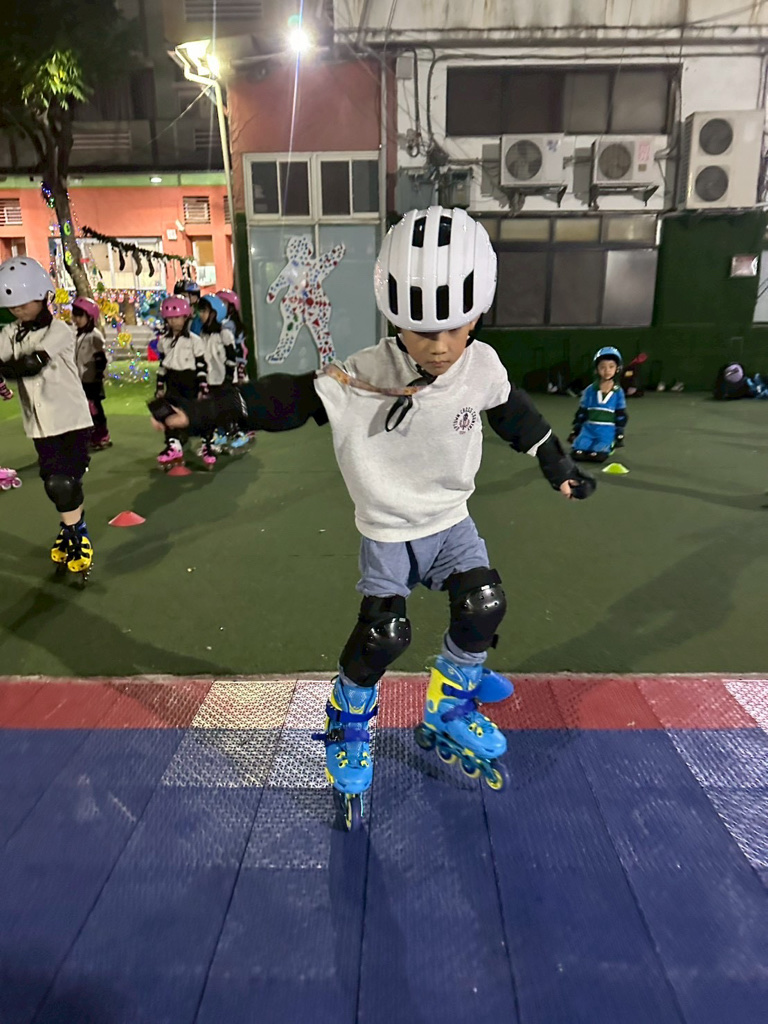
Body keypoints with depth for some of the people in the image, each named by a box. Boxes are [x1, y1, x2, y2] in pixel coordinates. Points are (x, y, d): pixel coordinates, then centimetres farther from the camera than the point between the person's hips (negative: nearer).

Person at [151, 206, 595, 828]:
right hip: (388, 532, -3)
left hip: (450, 520, 4)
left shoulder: (483, 367, -11)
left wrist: (557, 464, 15)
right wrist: (201, 411, -22)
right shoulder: (361, 379, -22)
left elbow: (514, 414, 8)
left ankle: (447, 716, 16)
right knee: (382, 633, -12)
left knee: (482, 605, -11)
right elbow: (285, 400, -17)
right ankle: (348, 729, 20)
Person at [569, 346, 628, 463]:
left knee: (598, 456, -23)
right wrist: (574, 431, 7)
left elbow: (621, 416, 4)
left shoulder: (618, 392, -1)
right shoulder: (590, 390, 0)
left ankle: (610, 446, 10)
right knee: (577, 453, -18)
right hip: (588, 428, 2)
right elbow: (581, 412, 7)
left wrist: (620, 436, 2)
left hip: (607, 431, -2)